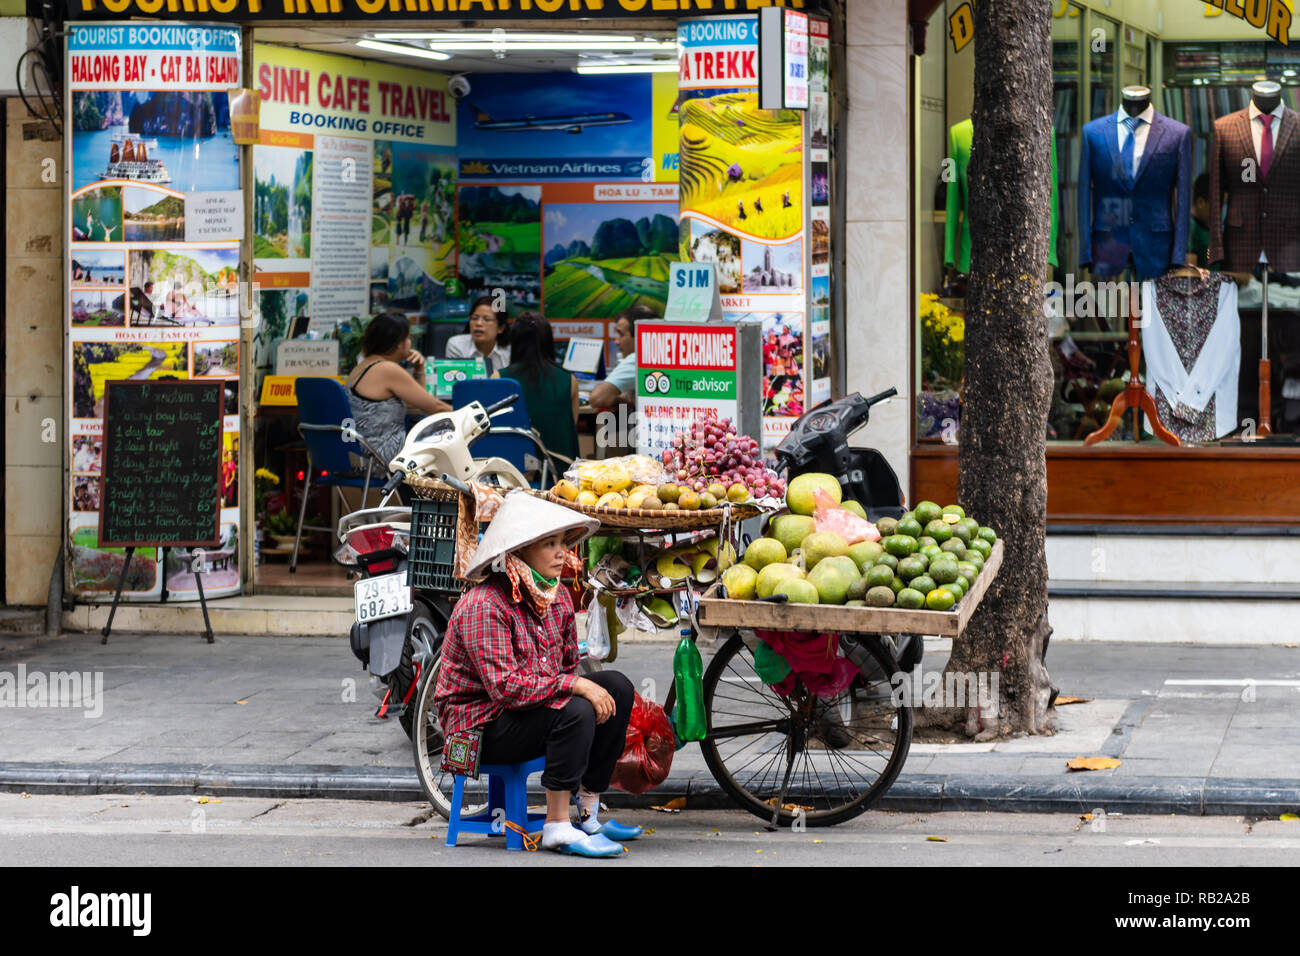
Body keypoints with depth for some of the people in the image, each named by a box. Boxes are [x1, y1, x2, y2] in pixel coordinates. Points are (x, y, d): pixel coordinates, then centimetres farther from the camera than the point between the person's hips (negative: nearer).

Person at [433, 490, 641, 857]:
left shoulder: (558, 597, 5)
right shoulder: (484, 606, -23)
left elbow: (568, 665, 14)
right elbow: (505, 688, -29)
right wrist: (574, 686, -30)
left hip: (534, 704, 9)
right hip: (481, 725, -9)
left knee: (617, 687, -4)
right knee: (576, 711, -30)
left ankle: (589, 812, -1)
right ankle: (557, 827, -25)